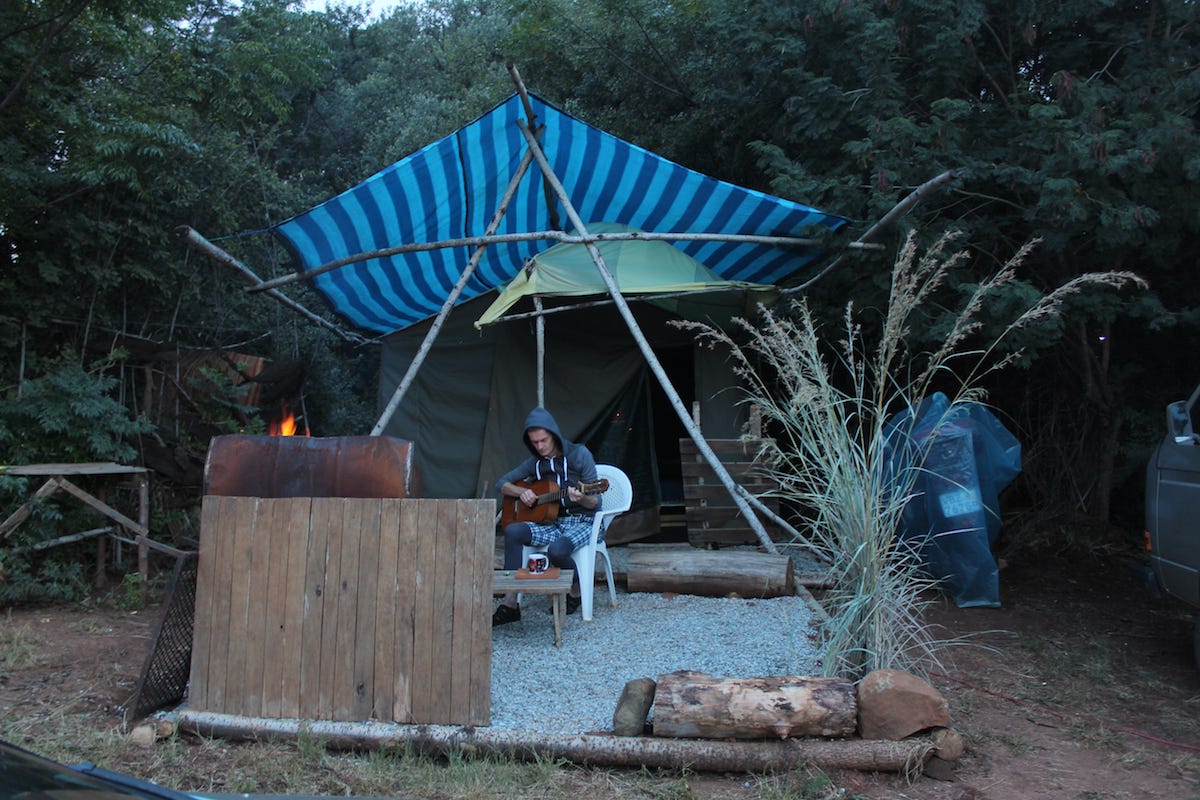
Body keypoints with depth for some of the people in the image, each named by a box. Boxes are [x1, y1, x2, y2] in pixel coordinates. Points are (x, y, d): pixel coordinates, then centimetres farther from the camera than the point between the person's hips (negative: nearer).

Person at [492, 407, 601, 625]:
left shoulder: (579, 454, -4)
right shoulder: (535, 462, 10)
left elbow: (596, 503, -6)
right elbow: (501, 483, 15)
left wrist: (581, 498, -30)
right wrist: (522, 492, -5)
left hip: (581, 523, -5)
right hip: (552, 523, 5)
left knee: (556, 549, -36)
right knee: (512, 531, -24)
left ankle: (576, 591, -2)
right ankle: (510, 604, -23)